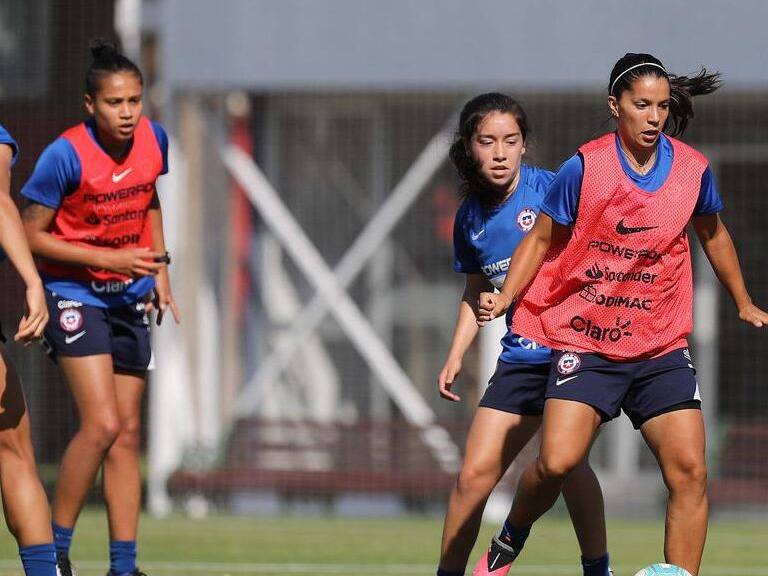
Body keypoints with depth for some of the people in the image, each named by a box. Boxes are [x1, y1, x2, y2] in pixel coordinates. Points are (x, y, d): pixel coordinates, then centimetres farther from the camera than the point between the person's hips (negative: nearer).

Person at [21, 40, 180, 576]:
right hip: (73, 291, -6)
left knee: (127, 432, 5)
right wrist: (107, 259, -20)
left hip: (129, 296, 6)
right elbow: (32, 235, -14)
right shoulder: (66, 156, -21)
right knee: (102, 424, -18)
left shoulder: (154, 139, -3)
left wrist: (159, 269, 9)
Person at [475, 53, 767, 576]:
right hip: (584, 343, -3)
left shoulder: (692, 169, 1)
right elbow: (543, 239, 3)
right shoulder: (584, 168, -9)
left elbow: (713, 233, 21)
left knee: (689, 471, -9)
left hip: (662, 347, 3)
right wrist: (505, 298, -10)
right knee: (558, 461, -17)